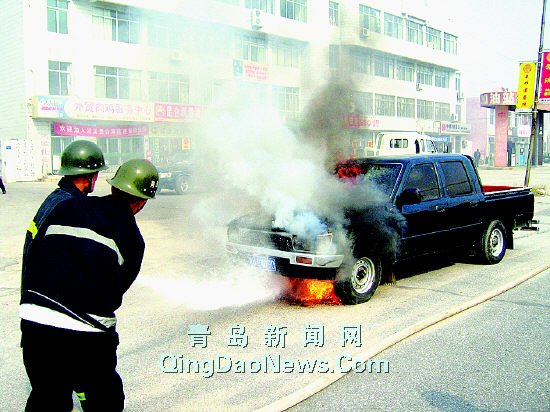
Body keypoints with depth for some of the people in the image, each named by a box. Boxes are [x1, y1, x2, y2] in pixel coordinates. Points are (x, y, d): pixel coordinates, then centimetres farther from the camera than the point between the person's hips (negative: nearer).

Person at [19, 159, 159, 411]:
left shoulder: (66, 207, 8)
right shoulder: (131, 238, 1)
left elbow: (32, 256, 11)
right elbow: (117, 286, 3)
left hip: (33, 323, 4)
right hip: (88, 335, -3)